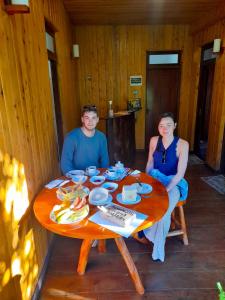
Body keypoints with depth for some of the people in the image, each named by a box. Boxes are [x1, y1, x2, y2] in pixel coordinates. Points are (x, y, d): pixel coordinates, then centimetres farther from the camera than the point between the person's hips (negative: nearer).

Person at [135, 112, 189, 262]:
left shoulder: (182, 144, -15)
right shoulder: (154, 140, -2)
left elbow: (180, 174, -17)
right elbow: (150, 164, 7)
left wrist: (166, 190, -25)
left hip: (174, 183, -3)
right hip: (155, 179, 4)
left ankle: (158, 248, -2)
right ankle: (143, 231, 2)